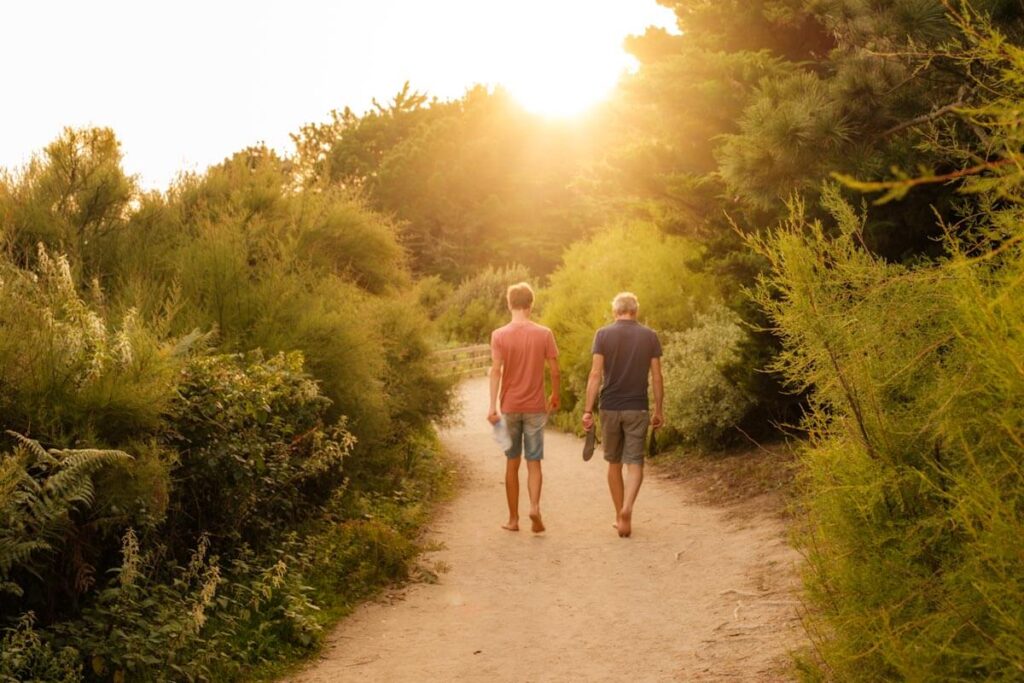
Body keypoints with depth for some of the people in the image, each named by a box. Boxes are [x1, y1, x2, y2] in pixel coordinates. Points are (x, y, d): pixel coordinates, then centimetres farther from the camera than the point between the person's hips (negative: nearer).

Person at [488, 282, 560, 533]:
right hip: (535, 407, 0)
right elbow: (554, 370, -2)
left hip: (509, 408, 0)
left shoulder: (499, 335, -5)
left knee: (512, 463, 10)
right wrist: (555, 396, 13)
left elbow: (496, 371, -13)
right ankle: (535, 506, -17)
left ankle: (513, 519, 14)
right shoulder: (544, 334, -3)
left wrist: (492, 406, -15)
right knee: (534, 462, 6)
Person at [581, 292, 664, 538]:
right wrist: (659, 410, 11)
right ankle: (626, 509, -22)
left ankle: (619, 515, 21)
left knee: (614, 463, 14)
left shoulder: (603, 334, -2)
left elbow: (596, 375, -8)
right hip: (638, 409, 0)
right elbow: (656, 377, 2)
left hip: (610, 408, 0)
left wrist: (587, 410, -7)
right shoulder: (649, 336, 1)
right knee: (635, 463, 0)